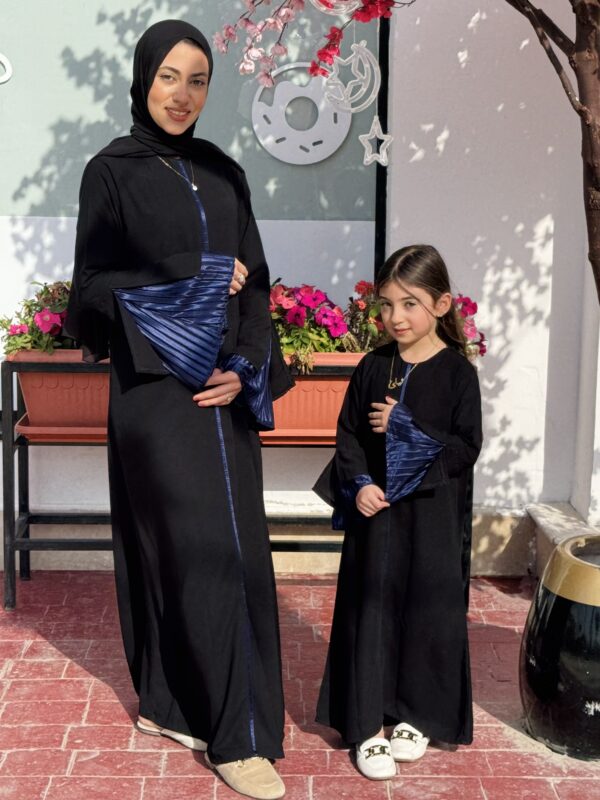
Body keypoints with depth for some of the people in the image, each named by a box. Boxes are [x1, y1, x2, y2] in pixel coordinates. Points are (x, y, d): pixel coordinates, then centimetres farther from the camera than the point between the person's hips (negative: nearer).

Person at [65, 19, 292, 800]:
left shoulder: (223, 173, 13)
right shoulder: (112, 172, -1)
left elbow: (254, 282, 9)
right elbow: (96, 287, -7)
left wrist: (245, 369, -5)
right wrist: (199, 280, -8)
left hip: (225, 385, 6)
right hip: (156, 386, -6)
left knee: (235, 547, 5)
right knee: (199, 548, -7)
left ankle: (171, 702, 20)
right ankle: (236, 735, 1)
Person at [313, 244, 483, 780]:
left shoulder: (457, 372, -6)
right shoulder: (373, 367, 2)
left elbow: (466, 449, -11)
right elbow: (348, 434, 4)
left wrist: (404, 428, -17)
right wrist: (359, 484, -12)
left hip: (433, 515, -2)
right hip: (375, 508, 2)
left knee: (428, 610, 6)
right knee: (371, 610, 2)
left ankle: (416, 717, 24)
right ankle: (367, 726, 10)